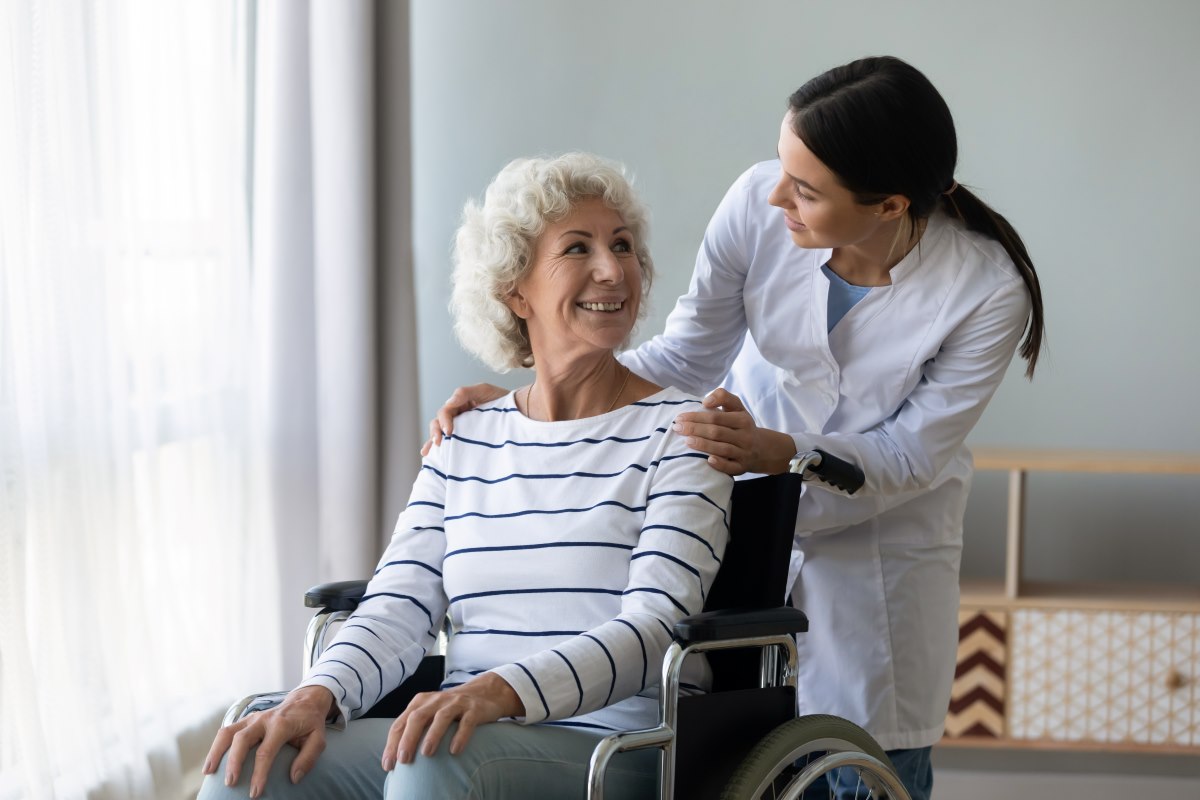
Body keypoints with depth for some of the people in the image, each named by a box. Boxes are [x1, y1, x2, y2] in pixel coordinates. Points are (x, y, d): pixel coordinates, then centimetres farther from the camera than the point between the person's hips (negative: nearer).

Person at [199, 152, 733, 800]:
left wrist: (500, 692, -29)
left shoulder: (679, 431, 1)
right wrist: (317, 695, -16)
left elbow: (653, 629, -12)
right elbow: (399, 609, 7)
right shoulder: (463, 443, 15)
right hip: (470, 740, 4)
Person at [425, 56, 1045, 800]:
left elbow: (911, 453, -17)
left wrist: (776, 453, -35)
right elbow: (687, 357, -9)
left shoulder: (988, 289, -26)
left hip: (883, 544, -1)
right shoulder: (758, 205, -22)